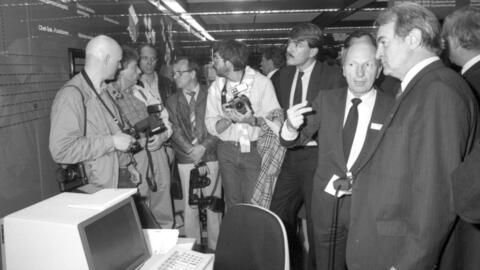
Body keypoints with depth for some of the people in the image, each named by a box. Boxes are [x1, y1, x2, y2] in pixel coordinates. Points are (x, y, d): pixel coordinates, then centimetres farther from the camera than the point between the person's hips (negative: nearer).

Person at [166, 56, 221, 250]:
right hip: (186, 159, 2)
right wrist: (192, 150, -13)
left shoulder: (210, 95, 2)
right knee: (190, 205, 5)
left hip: (211, 156, -1)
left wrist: (203, 147, -14)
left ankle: (215, 247, 18)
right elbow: (174, 131, 0)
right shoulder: (172, 101, 9)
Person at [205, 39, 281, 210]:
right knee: (232, 204, 11)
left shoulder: (262, 82, -5)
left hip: (255, 149, -3)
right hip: (227, 150, 4)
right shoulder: (215, 87, 5)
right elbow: (211, 127, 0)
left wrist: (252, 120, -23)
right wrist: (230, 118, -18)